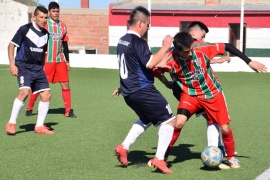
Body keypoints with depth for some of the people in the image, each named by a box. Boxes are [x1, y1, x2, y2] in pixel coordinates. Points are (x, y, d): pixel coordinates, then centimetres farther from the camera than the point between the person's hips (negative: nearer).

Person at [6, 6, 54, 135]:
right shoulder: (25, 29, -9)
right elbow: (11, 45, -6)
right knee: (24, 91, -25)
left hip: (38, 68, 7)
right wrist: (12, 64, -14)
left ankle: (39, 126, 12)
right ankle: (11, 123, -14)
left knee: (46, 95, -1)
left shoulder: (46, 34, 10)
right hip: (23, 66, -6)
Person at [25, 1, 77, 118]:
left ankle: (68, 111, 4)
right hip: (46, 61, -4)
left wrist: (67, 61, 14)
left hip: (60, 61, 4)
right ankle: (29, 108, 14)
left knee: (65, 84, -1)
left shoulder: (62, 26, 11)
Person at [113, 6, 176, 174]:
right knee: (169, 120, 0)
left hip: (129, 91, 9)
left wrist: (157, 64, 23)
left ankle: (124, 147, 21)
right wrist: (165, 47, -16)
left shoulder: (122, 41, 12)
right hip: (142, 91, -9)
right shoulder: (138, 42, -18)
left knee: (146, 119, 30)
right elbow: (150, 63, -26)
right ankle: (159, 159, -4)